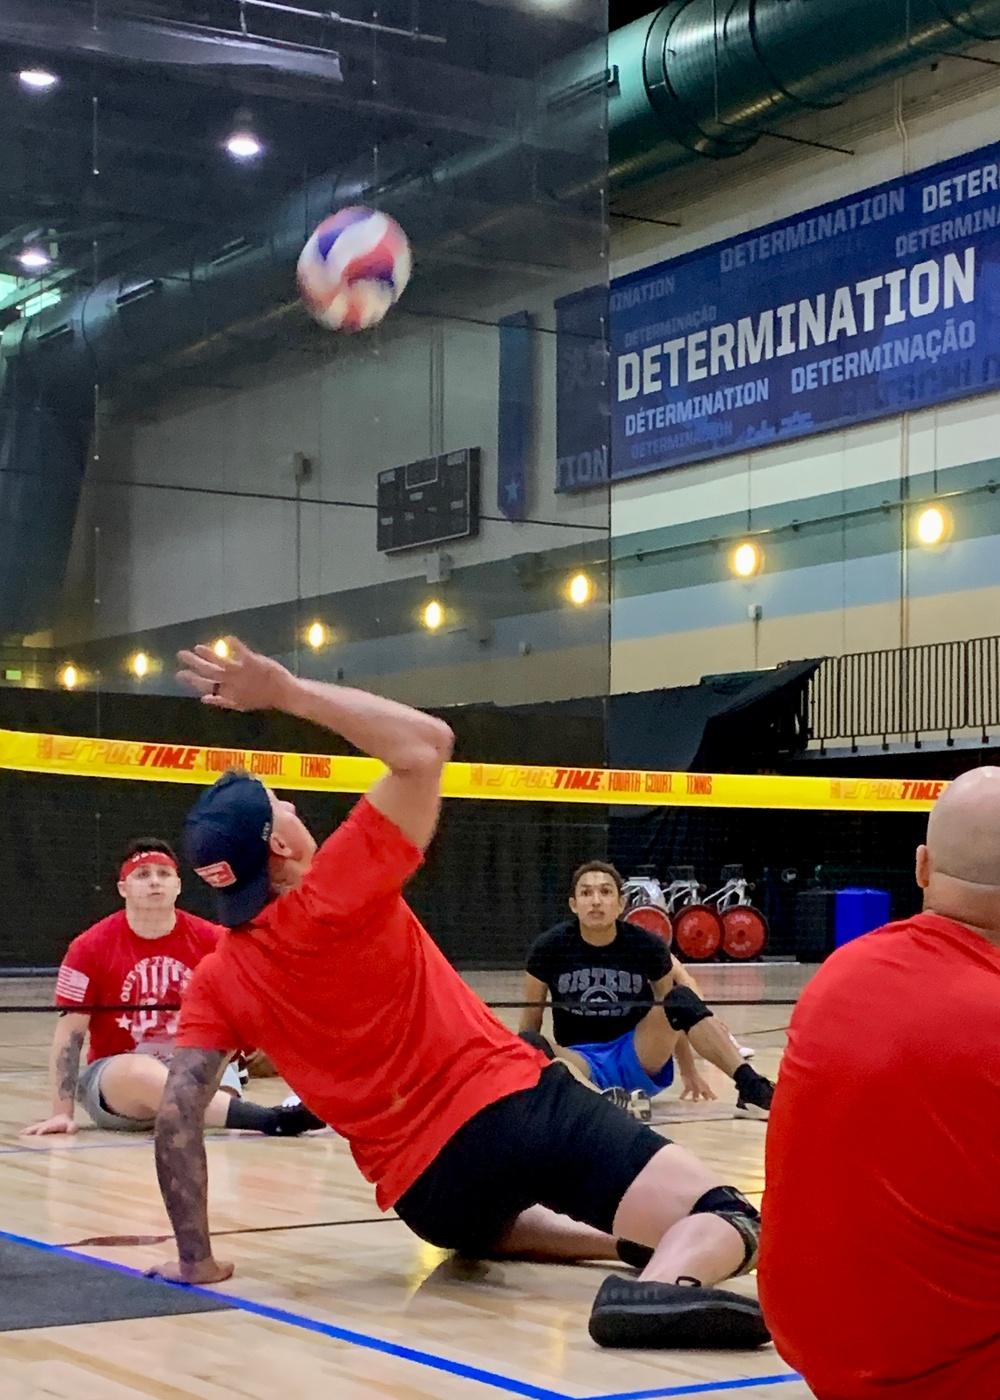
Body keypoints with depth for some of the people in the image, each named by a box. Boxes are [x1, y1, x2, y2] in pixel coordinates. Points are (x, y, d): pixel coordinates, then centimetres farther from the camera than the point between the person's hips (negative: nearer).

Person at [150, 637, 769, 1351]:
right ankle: (667, 1282, -49)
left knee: (481, 1223, 42)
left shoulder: (216, 983, 2)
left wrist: (195, 1258, 5)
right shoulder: (339, 894, -9)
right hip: (513, 1103, -5)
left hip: (428, 1193, 5)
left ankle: (639, 1245, 20)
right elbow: (427, 743, -9)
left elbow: (176, 1116, -4)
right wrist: (289, 692, -9)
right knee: (727, 1218, -16)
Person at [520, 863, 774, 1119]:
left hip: (639, 1059, 1)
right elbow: (531, 1018, 4)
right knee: (529, 1044, -33)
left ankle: (751, 1087, -37)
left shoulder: (646, 946, -6)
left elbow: (671, 1016, 6)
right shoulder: (550, 948, -8)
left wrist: (688, 1071, 10)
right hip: (581, 1061, -1)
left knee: (682, 999, -27)